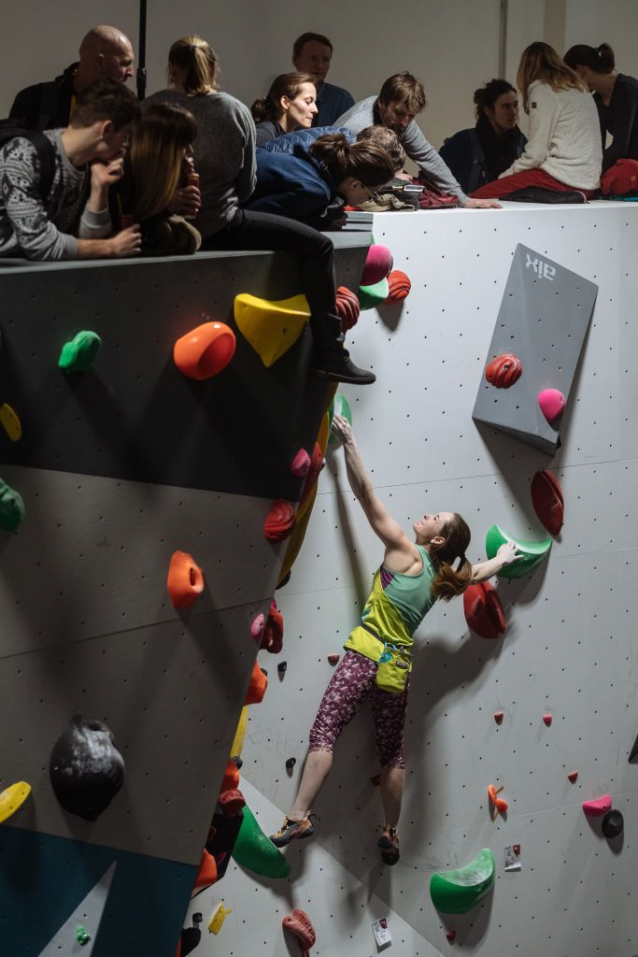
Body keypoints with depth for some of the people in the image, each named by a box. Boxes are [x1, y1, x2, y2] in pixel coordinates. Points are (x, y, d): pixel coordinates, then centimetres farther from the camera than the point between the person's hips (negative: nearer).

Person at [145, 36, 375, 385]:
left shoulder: (151, 108, 0)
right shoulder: (236, 111, -1)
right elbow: (247, 183, 6)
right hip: (217, 227, -4)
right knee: (318, 245, 5)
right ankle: (329, 353, -3)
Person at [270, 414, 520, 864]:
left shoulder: (404, 551, -3)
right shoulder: (442, 577, 11)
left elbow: (366, 493, -4)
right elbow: (479, 571, 33)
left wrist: (348, 442, 1)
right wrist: (503, 558, 54)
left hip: (367, 656, -6)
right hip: (398, 669, 6)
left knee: (325, 732, -12)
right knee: (393, 753, 16)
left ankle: (300, 816, -23)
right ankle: (391, 834, 23)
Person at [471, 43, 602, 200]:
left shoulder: (542, 89, -1)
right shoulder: (579, 87, 22)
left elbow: (536, 153, -8)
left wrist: (503, 177, 5)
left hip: (562, 179, -8)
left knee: (480, 196, -11)